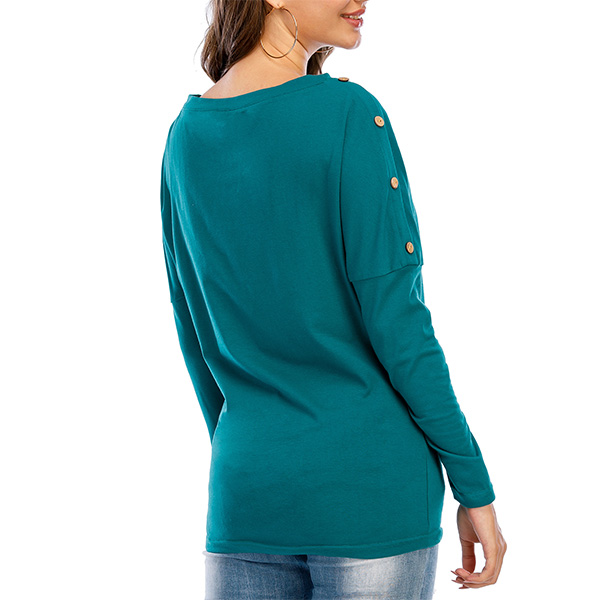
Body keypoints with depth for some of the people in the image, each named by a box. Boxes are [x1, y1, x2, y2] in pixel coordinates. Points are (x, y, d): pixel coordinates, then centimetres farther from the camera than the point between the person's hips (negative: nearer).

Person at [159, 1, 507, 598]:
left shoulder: (185, 135, 5)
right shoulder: (349, 114, -13)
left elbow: (195, 334, 11)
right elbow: (393, 318, -14)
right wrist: (475, 487, -7)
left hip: (245, 493, 5)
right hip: (374, 486, -5)